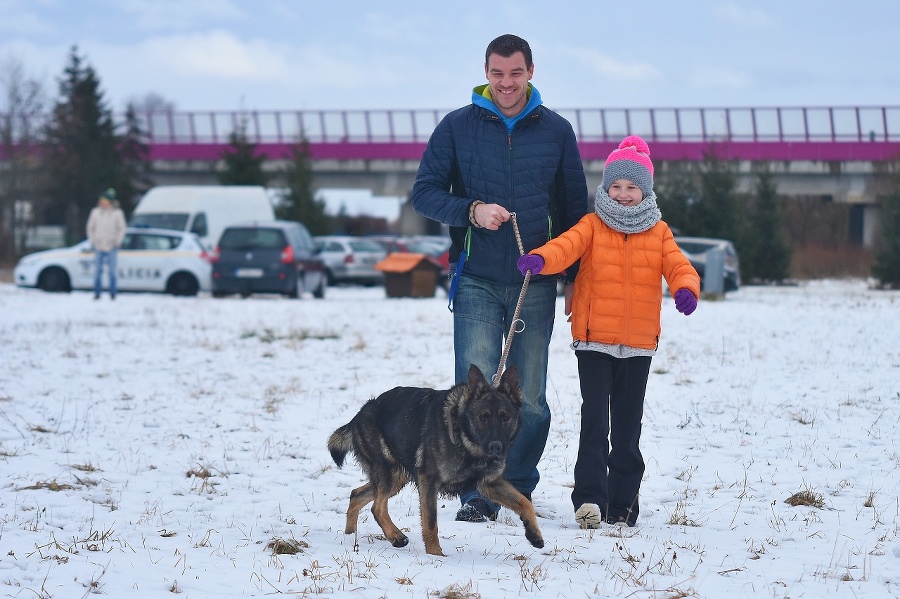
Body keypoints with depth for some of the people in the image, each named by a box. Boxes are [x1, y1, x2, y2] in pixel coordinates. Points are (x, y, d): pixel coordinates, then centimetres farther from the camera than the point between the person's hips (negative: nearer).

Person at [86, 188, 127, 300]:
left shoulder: (117, 213, -1)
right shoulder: (95, 212, 5)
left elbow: (121, 228, 4)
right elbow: (90, 227, 13)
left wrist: (117, 242, -2)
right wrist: (92, 241, 7)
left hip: (111, 247, -2)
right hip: (98, 247, 2)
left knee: (112, 271, -1)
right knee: (97, 270, 1)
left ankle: (112, 294, 5)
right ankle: (97, 293, 6)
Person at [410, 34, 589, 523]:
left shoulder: (556, 131, 7)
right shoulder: (457, 128, 3)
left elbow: (574, 207, 13)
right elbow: (423, 193, 2)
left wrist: (575, 274, 9)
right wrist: (472, 211, -15)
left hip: (536, 285, 1)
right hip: (477, 282, -1)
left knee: (529, 398, 4)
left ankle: (519, 487, 17)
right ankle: (478, 495, -4)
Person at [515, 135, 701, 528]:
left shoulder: (658, 233, 8)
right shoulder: (593, 225, 1)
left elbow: (677, 266, -3)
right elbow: (567, 246, -16)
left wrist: (686, 289, -27)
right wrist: (539, 259, -38)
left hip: (638, 345, 3)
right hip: (594, 340, -3)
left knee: (627, 428, 9)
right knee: (595, 422, -11)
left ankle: (622, 502, 18)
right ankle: (589, 499, -14)